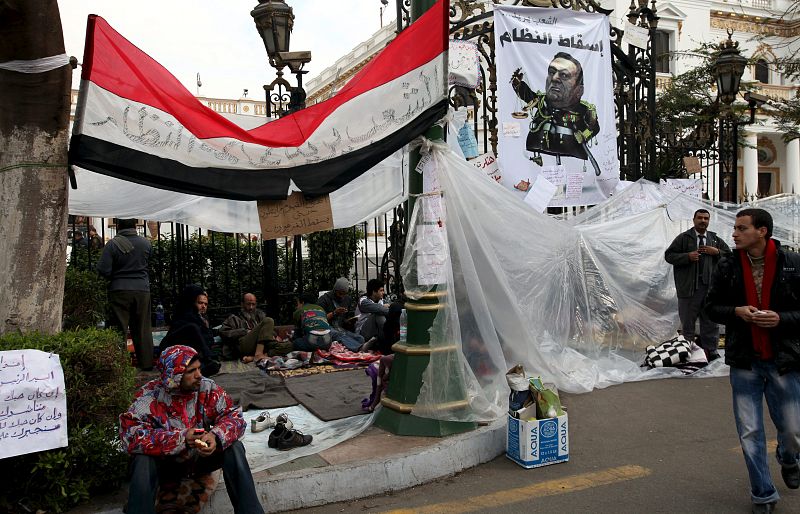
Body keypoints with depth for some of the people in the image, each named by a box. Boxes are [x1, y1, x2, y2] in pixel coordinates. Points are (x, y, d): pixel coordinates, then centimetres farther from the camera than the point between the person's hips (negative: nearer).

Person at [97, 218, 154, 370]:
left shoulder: (113, 244, -10)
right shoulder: (146, 243, 0)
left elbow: (103, 269, -11)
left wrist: (115, 277, 6)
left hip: (119, 290, -2)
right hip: (142, 290, 3)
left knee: (119, 329, 5)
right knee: (143, 329, 10)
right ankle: (146, 362, 13)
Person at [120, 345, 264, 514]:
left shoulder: (206, 387, -13)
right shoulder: (149, 396, -19)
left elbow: (233, 416, -15)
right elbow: (131, 435, -30)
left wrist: (216, 436, -37)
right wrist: (181, 439, -36)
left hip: (202, 456, 2)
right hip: (167, 462, -2)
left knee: (234, 447, -23)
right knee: (143, 461, -32)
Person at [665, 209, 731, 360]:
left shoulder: (715, 238, 14)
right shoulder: (683, 238, 2)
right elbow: (669, 255, -2)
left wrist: (717, 252, -3)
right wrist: (687, 256, -16)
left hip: (710, 286, 3)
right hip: (689, 286, -3)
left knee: (711, 321, 10)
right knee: (687, 322, 5)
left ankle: (711, 351, 22)